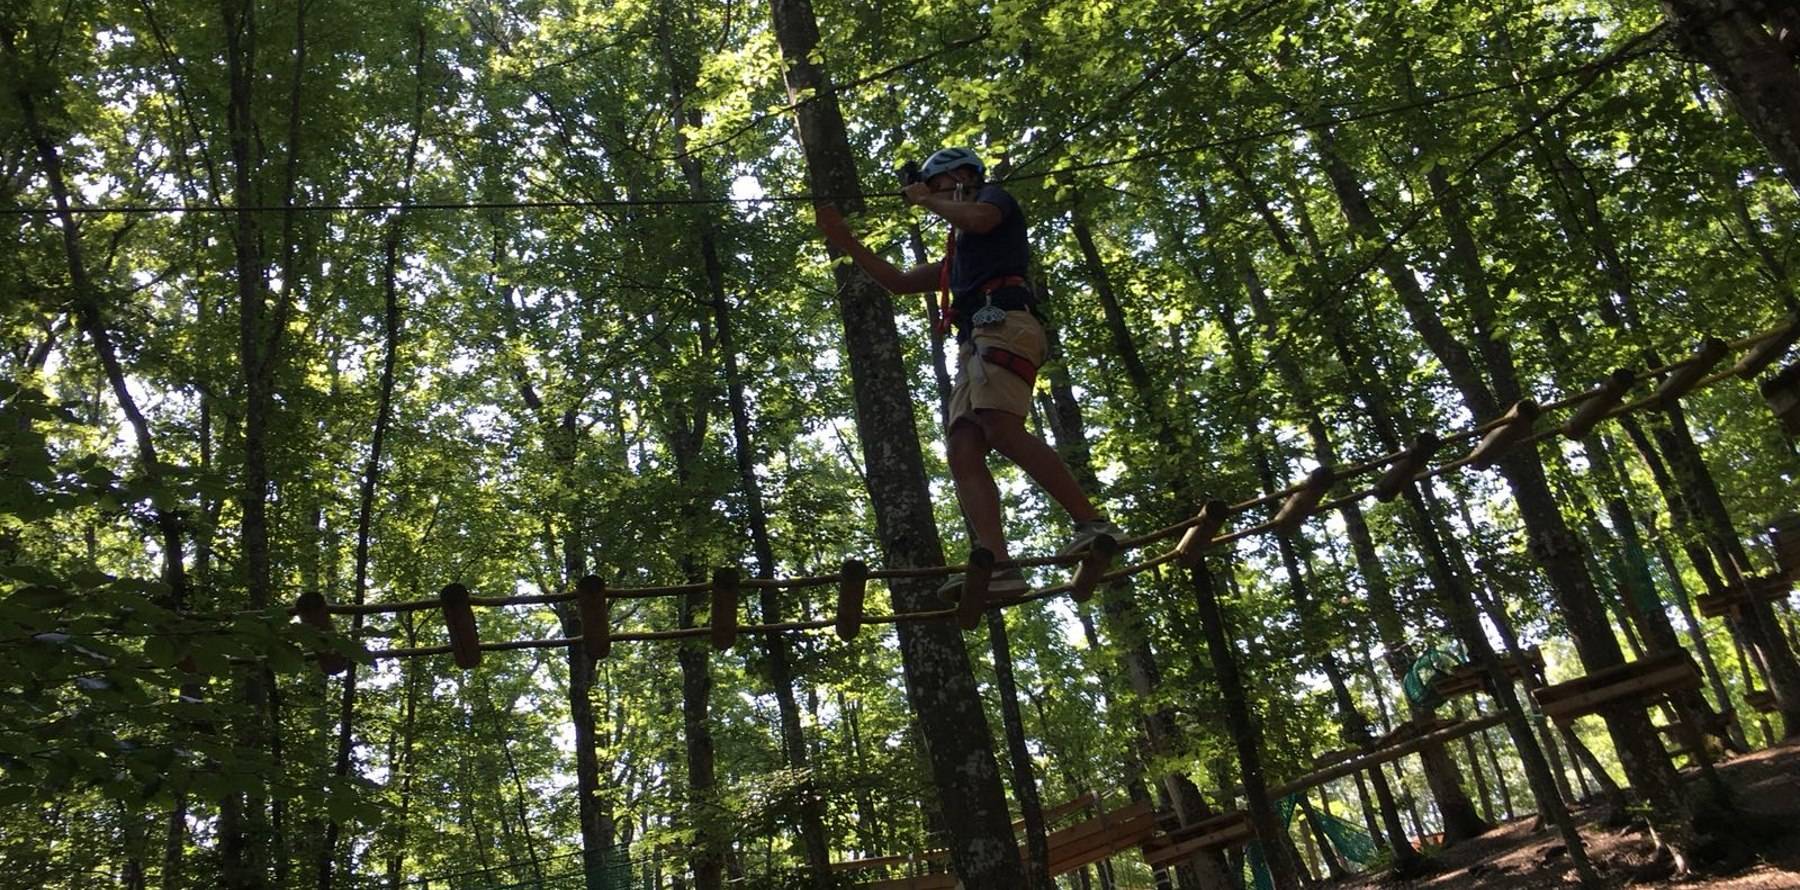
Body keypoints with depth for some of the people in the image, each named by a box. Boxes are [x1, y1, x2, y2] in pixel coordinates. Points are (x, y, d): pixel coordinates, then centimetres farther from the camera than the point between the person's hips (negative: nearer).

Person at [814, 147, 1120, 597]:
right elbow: (900, 281, 39)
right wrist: (845, 241, 39)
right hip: (973, 346, 8)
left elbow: (977, 219, -6)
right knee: (963, 450, -13)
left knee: (1002, 429, -30)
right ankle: (996, 567, -27)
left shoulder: (995, 196, 19)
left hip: (1003, 323, -8)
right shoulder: (957, 256, 40)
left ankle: (1093, 523, -31)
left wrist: (925, 200, 11)